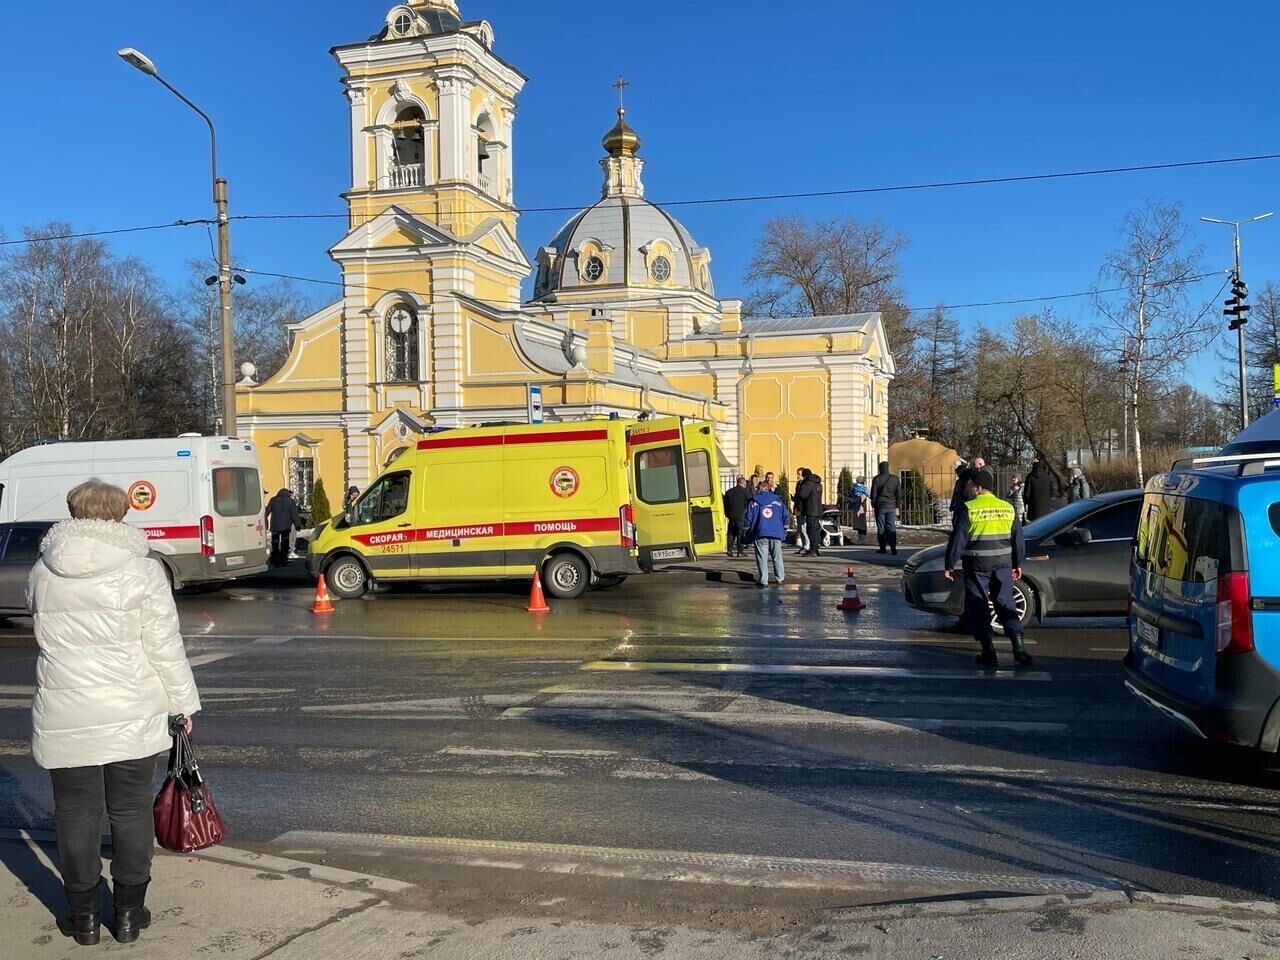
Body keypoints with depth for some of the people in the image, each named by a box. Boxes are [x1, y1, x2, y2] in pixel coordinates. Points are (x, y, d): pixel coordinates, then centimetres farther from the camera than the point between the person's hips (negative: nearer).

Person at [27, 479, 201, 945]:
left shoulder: (43, 571, 3)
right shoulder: (141, 570, -8)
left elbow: (45, 634, 13)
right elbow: (164, 645, -7)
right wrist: (183, 701, 2)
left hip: (64, 715, 2)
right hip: (131, 714, -2)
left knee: (76, 812, 12)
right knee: (131, 810, 9)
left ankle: (83, 915, 22)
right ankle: (129, 913, 18)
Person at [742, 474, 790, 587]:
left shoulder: (753, 502, 5)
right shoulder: (778, 501, 10)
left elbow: (747, 519, 2)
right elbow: (786, 517, 10)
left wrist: (745, 536, 9)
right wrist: (784, 532, 20)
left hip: (760, 534, -2)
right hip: (776, 534, 2)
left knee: (762, 558, 0)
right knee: (777, 557, 14)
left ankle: (763, 580, -4)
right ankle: (780, 577, 23)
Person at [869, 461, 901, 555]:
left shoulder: (877, 479, -4)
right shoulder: (895, 479, 3)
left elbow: (873, 493, -3)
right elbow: (899, 494, 5)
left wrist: (873, 505, 7)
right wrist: (898, 506, 11)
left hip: (880, 506, -2)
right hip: (891, 507, 2)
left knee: (881, 528, 5)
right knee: (891, 527, 0)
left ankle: (882, 547, 6)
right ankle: (893, 547, -12)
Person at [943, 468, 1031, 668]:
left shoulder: (968, 509, -9)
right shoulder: (1008, 508, 6)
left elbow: (957, 539, -9)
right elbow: (1018, 539, 11)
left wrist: (949, 565, -2)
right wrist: (1017, 564, 20)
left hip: (977, 565, -4)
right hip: (1003, 565, 4)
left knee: (978, 608, 5)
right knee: (1006, 604, 10)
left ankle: (988, 653, 5)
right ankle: (1019, 648, -2)